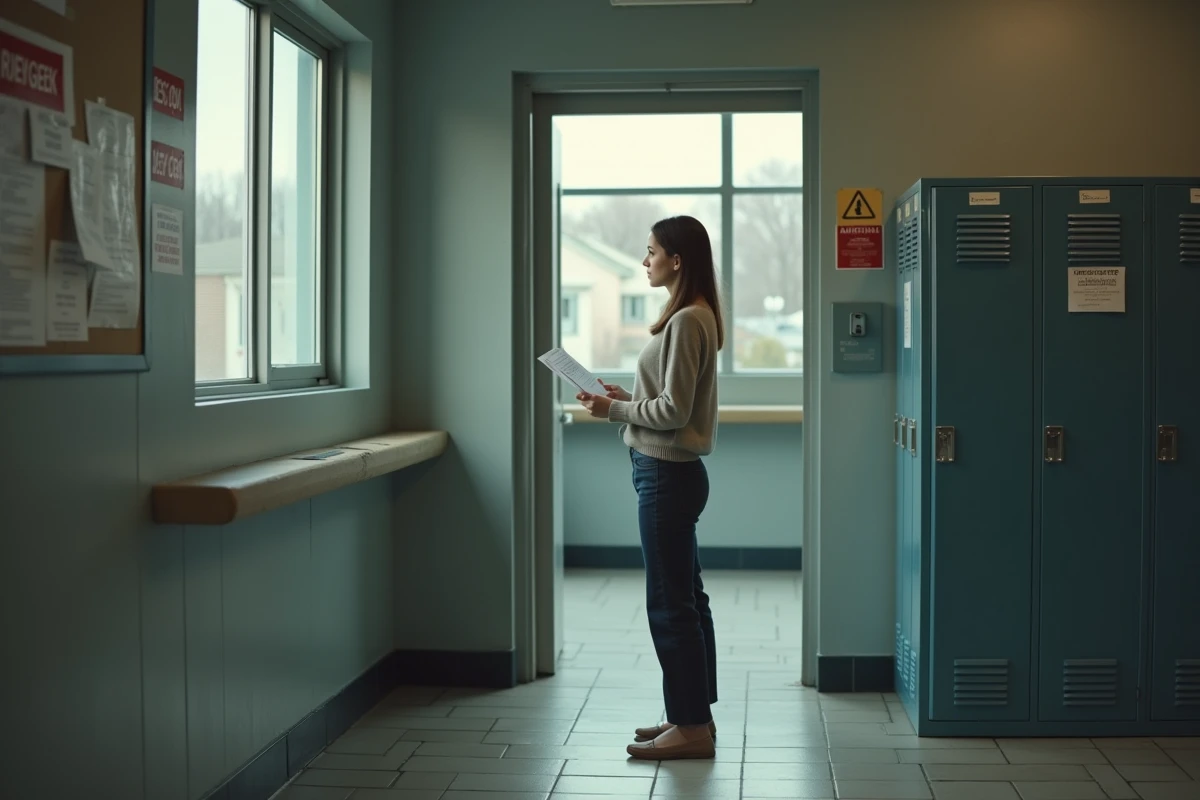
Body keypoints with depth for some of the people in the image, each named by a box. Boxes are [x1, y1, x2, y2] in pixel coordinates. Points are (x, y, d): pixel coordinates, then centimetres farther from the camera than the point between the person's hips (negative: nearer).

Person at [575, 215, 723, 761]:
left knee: (671, 604, -4)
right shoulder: (692, 317, 14)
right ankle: (694, 715, 25)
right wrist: (627, 397, 9)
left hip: (667, 474, -11)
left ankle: (692, 728, 5)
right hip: (671, 471, 11)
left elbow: (673, 411, -20)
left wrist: (614, 410, -9)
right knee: (686, 599, 15)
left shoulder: (687, 321, -17)